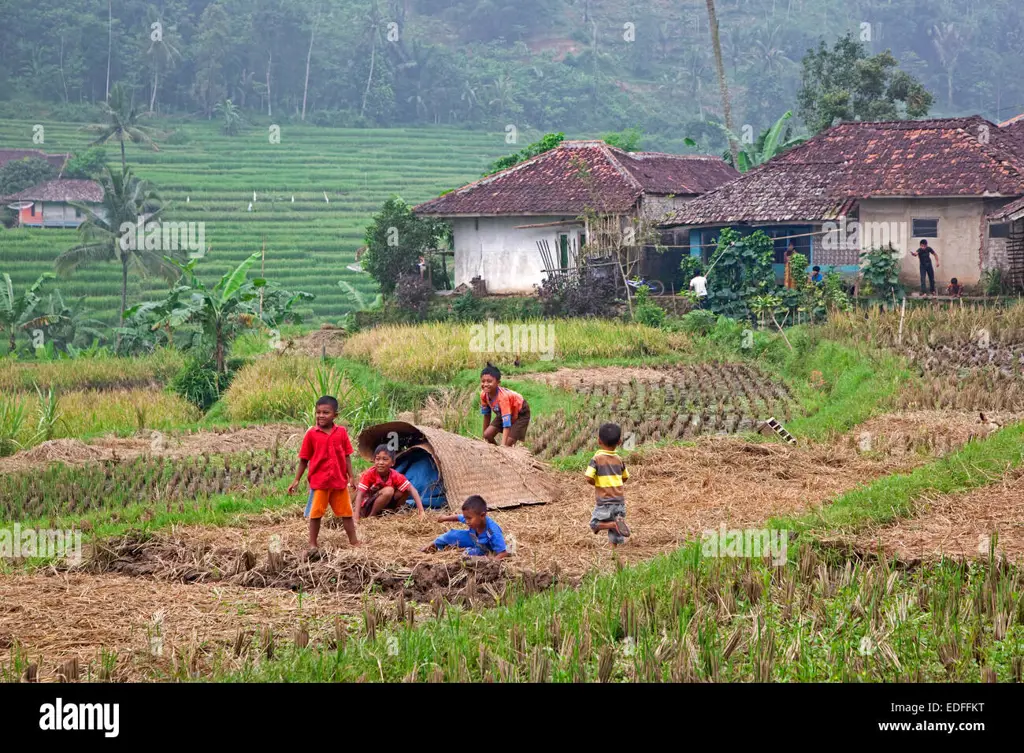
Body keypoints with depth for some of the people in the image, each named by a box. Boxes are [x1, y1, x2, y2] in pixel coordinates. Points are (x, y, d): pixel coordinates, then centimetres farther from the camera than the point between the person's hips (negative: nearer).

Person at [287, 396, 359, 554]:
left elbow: (347, 456, 5)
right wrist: (296, 480, 0)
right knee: (315, 513, 3)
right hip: (319, 481, -2)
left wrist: (351, 477, 2)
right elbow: (304, 459, 1)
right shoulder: (311, 434, -5)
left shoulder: (341, 432, 0)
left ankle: (354, 542, 21)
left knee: (346, 512, 11)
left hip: (339, 481, 2)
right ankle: (312, 545, 11)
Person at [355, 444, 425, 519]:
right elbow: (360, 494, -28)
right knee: (388, 490, -30)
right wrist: (356, 517, -39)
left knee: (406, 491, -13)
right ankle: (371, 516, -18)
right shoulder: (369, 474, -23)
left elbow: (412, 490, -18)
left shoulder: (395, 476, -14)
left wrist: (421, 512, -29)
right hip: (366, 508, -4)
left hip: (383, 507, 4)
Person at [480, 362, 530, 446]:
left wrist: (503, 445, -53)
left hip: (520, 413, -7)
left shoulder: (502, 396, -40)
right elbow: (486, 415, -5)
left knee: (508, 443, -19)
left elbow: (507, 424, -44)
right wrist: (484, 438, 1)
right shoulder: (484, 394, -21)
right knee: (487, 434, -9)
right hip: (501, 412, 7)